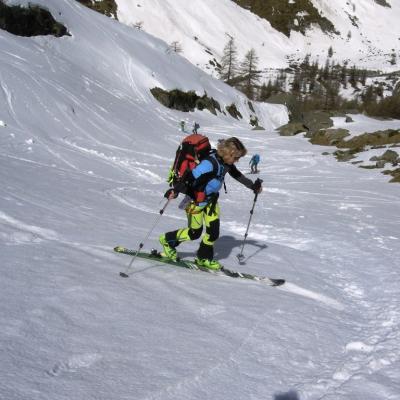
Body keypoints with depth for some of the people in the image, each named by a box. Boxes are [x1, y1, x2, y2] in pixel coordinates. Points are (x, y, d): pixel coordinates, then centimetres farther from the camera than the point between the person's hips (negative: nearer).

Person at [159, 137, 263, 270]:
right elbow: (191, 177, -37)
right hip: (196, 200, -8)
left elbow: (238, 175, 16)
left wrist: (253, 185, 27)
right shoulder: (210, 163, -31)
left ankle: (204, 258, 25)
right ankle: (167, 240, 25)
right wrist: (175, 190, -51)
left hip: (211, 199, 8)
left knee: (214, 231, 4)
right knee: (195, 232, 3)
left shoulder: (226, 163, -4)